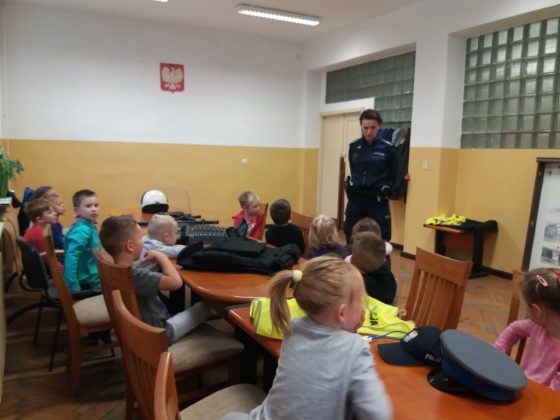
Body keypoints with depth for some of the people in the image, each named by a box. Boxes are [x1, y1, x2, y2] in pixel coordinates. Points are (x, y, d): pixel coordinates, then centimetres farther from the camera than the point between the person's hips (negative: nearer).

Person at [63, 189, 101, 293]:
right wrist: (73, 286, -31)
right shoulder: (82, 230, -23)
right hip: (87, 282, -8)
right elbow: (71, 256, -30)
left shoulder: (90, 226, 3)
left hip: (92, 278, 8)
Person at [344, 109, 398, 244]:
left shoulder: (388, 148, -7)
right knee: (351, 242, 10)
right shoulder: (353, 146, 3)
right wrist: (354, 187, 8)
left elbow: (394, 176, 3)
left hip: (378, 202, -3)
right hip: (355, 200, 3)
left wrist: (385, 190, -2)